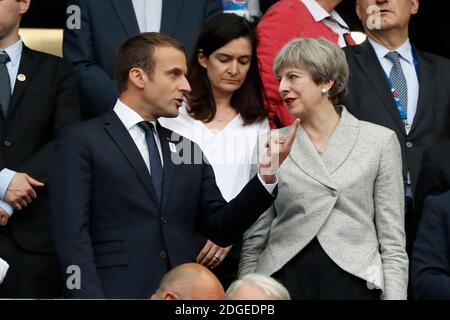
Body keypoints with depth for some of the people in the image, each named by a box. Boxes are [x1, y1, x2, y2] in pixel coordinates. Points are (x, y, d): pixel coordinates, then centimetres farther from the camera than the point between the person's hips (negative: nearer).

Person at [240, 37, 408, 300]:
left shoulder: (380, 140, 3)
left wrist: (395, 295, -7)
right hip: (285, 279, 2)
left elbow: (392, 241, 2)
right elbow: (254, 240, 9)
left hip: (352, 279, -1)